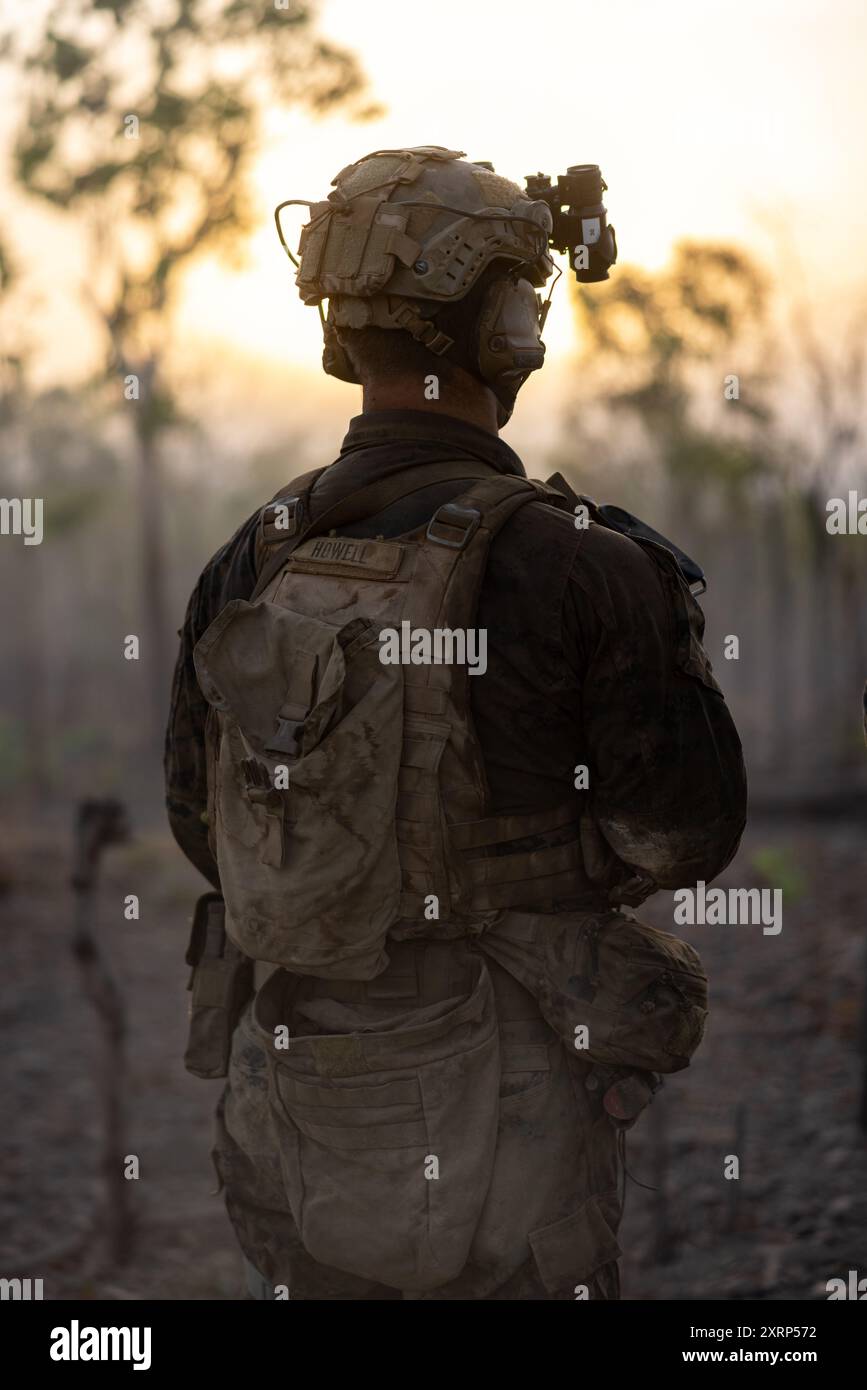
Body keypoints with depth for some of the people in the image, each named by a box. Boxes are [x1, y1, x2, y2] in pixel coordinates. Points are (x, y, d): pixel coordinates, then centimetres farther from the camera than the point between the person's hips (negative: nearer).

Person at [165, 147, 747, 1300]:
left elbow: (204, 826, 8)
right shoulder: (578, 570, -18)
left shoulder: (246, 569, -3)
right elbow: (689, 834, -8)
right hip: (495, 1134, -4)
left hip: (295, 1121, 4)